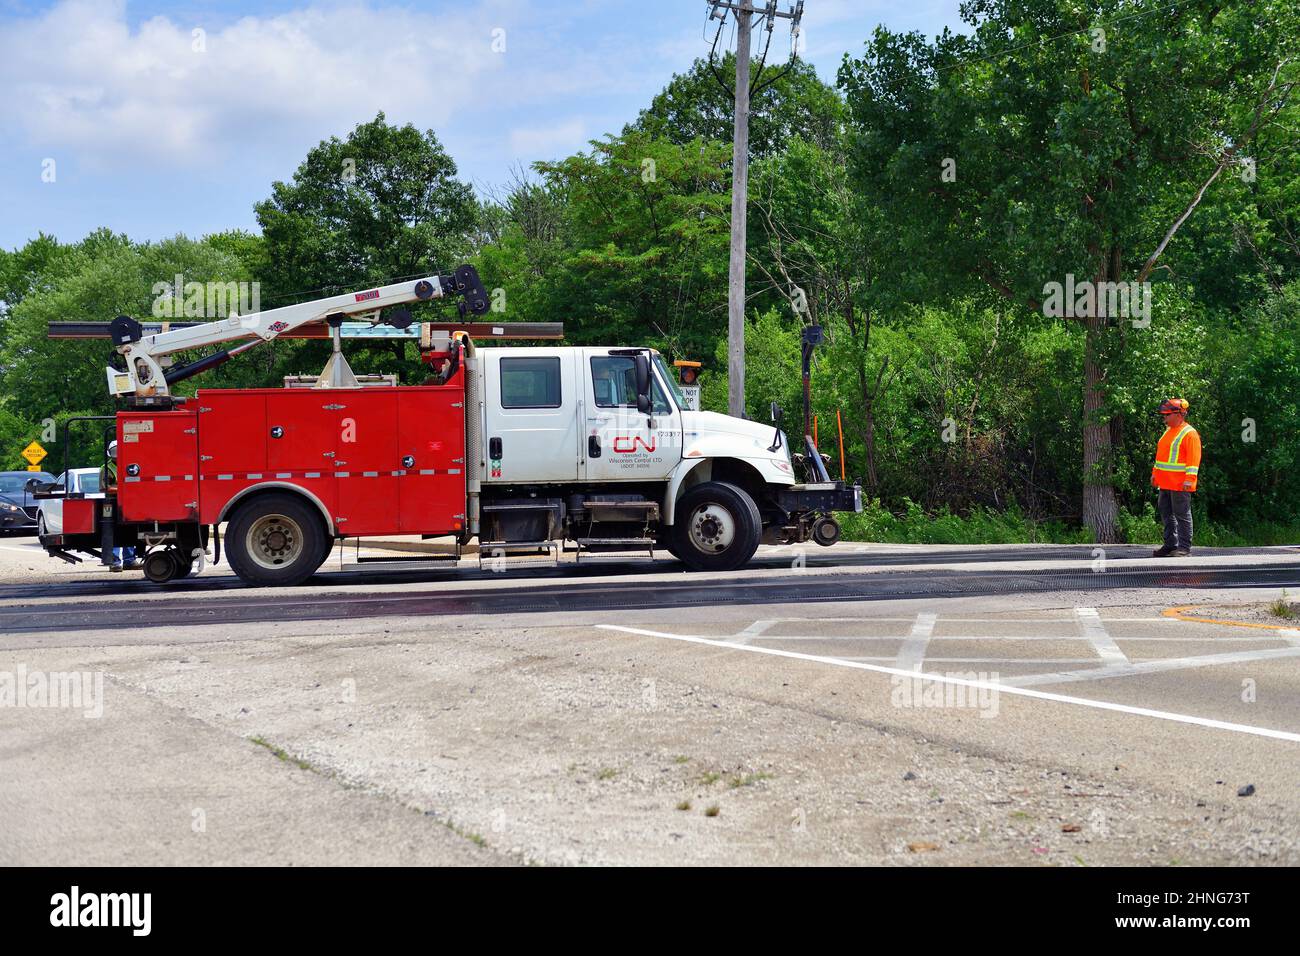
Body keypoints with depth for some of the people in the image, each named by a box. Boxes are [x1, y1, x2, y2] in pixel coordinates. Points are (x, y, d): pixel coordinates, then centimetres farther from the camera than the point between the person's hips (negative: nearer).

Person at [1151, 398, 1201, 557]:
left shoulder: (1189, 433, -10)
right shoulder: (1168, 431, 18)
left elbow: (1193, 458, -16)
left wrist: (1189, 479, -22)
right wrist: (1155, 473, 22)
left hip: (1179, 484, -9)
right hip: (1165, 483, 9)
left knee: (1182, 515, -4)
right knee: (1166, 514, 12)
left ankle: (1184, 548, -1)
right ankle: (1170, 545, 19)